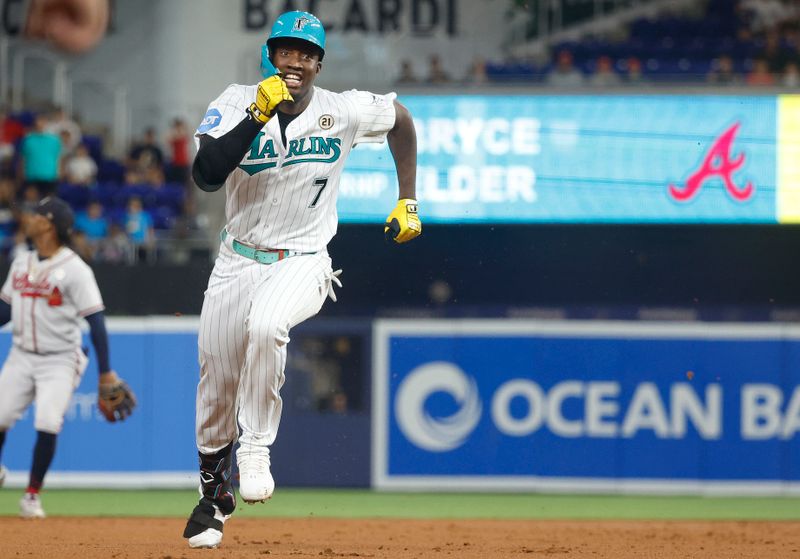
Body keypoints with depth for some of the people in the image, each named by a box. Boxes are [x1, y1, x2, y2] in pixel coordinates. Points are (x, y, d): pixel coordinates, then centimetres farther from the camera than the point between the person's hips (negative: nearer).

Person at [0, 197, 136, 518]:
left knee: (47, 425, -17)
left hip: (59, 361, -5)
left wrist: (106, 372, -15)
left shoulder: (74, 269, -12)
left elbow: (96, 321, -13)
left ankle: (32, 496, -2)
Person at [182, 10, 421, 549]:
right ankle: (214, 495, 30)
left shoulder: (345, 111, -9)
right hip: (237, 261, 2)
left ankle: (255, 448, -20)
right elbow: (206, 175, -26)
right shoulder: (237, 103, -11)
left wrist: (408, 202, 10)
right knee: (217, 383, 6)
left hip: (302, 262, -2)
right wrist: (259, 114, -32)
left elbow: (401, 119, 12)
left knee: (266, 324, -35)